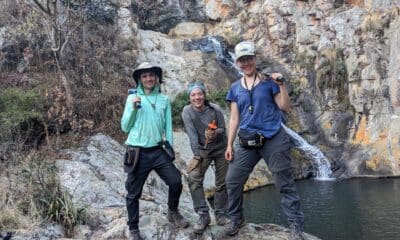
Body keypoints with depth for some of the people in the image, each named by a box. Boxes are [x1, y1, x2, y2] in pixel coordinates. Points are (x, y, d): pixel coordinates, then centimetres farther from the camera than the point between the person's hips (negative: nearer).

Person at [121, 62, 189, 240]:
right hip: (137, 153, -2)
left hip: (158, 151, 2)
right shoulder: (132, 98, 0)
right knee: (134, 193, 5)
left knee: (176, 182, 2)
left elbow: (168, 125, 7)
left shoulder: (164, 99, 5)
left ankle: (173, 213, 30)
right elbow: (125, 127, 1)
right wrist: (133, 108, -12)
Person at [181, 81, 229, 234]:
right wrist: (196, 156, -24)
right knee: (193, 178, -16)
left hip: (220, 149, 0)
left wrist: (215, 133, -31)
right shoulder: (187, 111, -16)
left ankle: (220, 214, 19)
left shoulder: (215, 109, -17)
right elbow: (192, 134, -20)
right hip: (202, 150, 0)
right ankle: (203, 215, -9)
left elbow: (222, 129, -8)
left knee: (221, 182, 3)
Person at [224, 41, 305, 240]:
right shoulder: (235, 88, 10)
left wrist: (281, 85, -14)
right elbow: (234, 118, 11)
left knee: (285, 184, -1)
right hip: (247, 141, 4)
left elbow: (285, 108, -1)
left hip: (273, 139, -3)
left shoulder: (269, 81, 1)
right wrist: (229, 145, 7)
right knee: (232, 180, 4)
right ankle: (236, 219, 24)